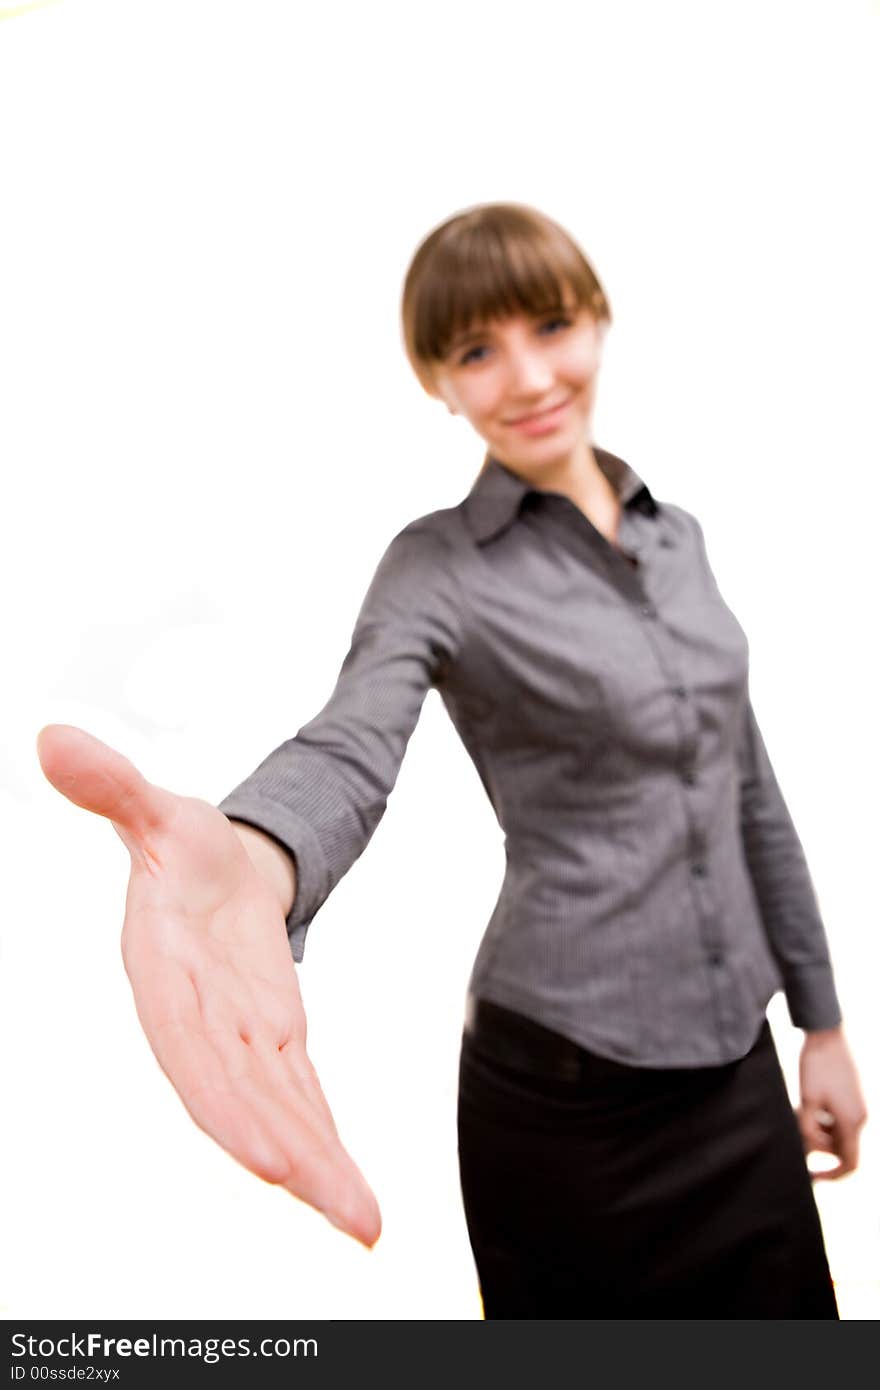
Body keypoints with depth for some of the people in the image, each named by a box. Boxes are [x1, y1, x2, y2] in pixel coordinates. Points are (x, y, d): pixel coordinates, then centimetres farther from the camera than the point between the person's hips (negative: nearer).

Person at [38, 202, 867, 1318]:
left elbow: (749, 790, 11)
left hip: (736, 1061, 5)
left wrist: (822, 1019, 12)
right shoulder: (441, 567, -10)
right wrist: (251, 860, -54)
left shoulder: (677, 536, 6)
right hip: (569, 1088, -5)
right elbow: (349, 748, -30)